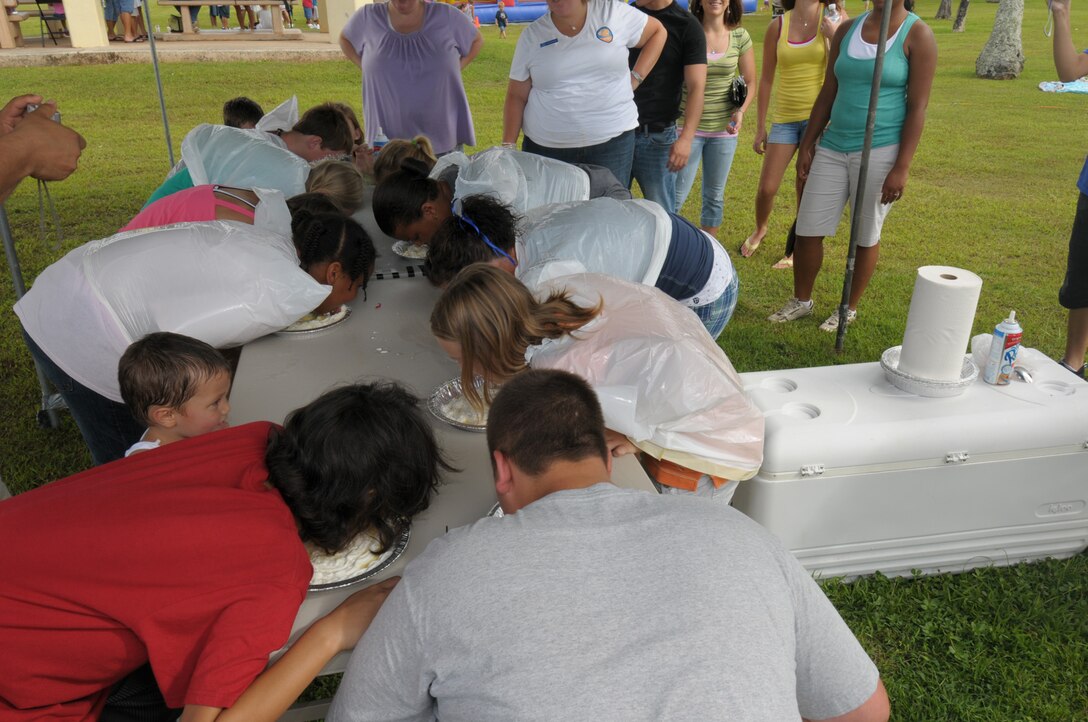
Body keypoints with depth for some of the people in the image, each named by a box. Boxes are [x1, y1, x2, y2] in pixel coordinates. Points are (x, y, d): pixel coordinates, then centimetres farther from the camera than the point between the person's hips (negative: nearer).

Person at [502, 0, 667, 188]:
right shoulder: (532, 35, 1)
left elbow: (658, 31, 14)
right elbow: (516, 96, 4)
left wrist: (635, 77, 3)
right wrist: (508, 145, -4)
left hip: (612, 141, 0)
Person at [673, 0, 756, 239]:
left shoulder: (740, 37, 0)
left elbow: (750, 81, 8)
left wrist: (741, 111, -8)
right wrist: (681, 100, -17)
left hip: (724, 130, 3)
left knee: (714, 196, 13)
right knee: (676, 195, -1)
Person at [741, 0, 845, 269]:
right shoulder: (778, 25, 2)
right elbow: (766, 79, 8)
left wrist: (835, 36, -18)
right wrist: (760, 128, 9)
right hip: (785, 118, 1)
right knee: (766, 188, 0)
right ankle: (760, 230, 32)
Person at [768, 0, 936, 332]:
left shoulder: (917, 35, -6)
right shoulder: (848, 29, 8)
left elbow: (918, 108, -9)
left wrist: (901, 168, -14)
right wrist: (806, 145, 9)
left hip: (880, 151, -4)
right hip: (833, 147, 5)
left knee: (866, 236, 7)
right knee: (807, 229, 6)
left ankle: (849, 309, 25)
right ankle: (801, 301, 26)